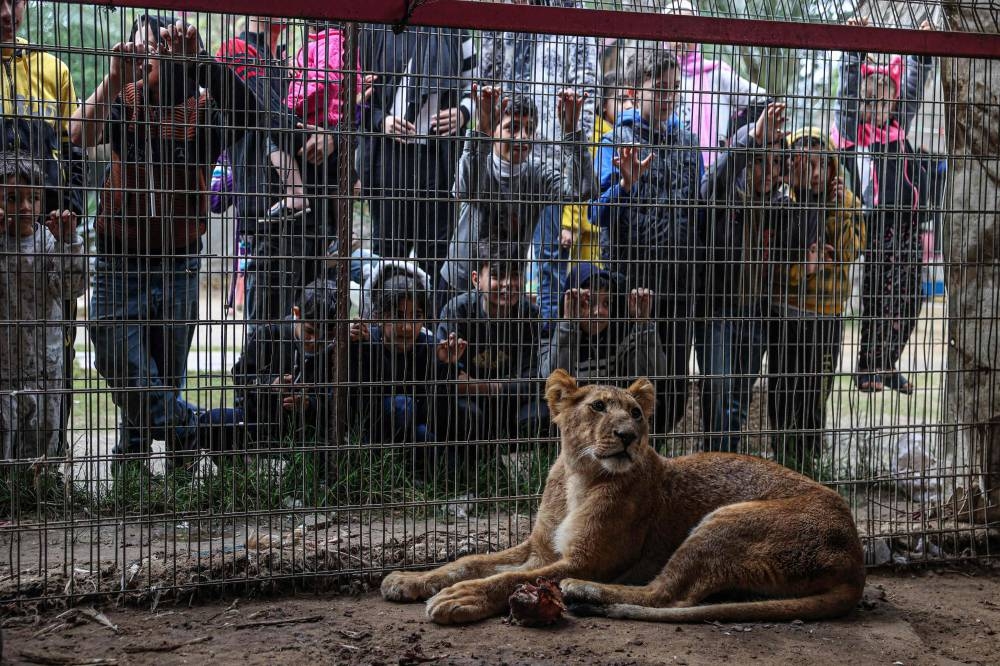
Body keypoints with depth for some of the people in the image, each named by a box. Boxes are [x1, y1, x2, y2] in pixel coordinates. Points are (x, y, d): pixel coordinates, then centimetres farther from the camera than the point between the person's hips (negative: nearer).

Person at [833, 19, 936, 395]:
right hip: (877, 225, -6)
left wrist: (922, 53, 6)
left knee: (909, 298, 8)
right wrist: (854, 50, -15)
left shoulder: (898, 127, 16)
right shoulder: (853, 130, 1)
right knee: (878, 298, -2)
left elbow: (913, 88, 15)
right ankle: (866, 369, 8)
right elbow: (849, 89, -9)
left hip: (908, 222, 6)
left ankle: (887, 366, 19)